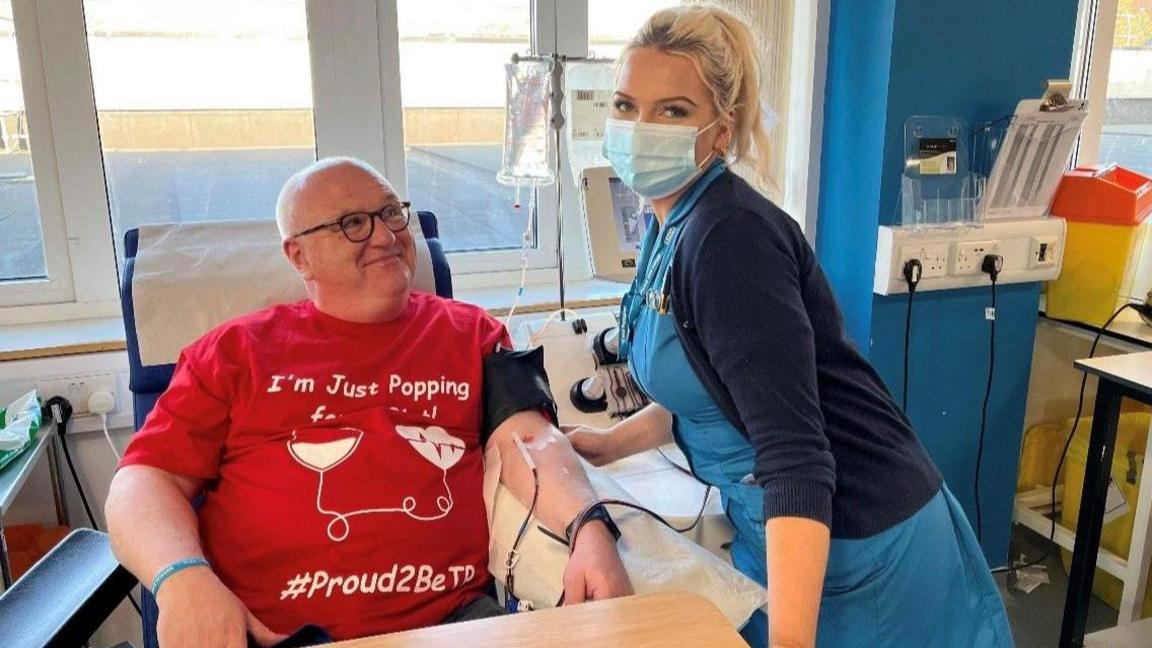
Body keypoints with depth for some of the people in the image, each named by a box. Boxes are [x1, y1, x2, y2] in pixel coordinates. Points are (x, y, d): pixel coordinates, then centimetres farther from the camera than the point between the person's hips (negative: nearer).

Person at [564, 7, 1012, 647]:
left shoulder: (731, 236, -25)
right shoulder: (677, 224, 3)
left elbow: (795, 449, -30)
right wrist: (614, 441, 8)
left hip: (851, 543, -8)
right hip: (774, 529, 9)